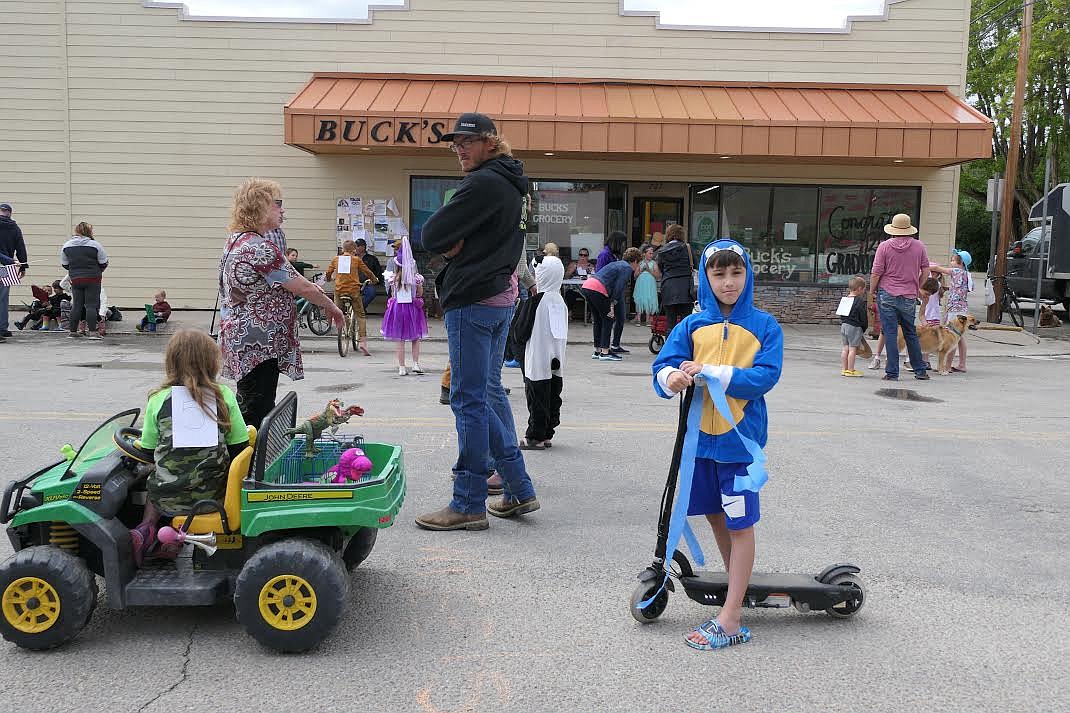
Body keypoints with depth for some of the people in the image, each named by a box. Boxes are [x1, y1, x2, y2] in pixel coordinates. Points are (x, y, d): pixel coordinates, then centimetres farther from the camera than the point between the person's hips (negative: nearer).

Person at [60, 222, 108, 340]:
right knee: (91, 304, -2)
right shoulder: (95, 245, -9)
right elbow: (103, 264, -3)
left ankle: (73, 331, 15)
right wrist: (97, 272, 17)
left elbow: (65, 264, 8)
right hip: (93, 279, -3)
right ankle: (92, 331, -6)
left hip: (75, 279, 4)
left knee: (77, 304, 11)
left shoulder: (66, 246, 3)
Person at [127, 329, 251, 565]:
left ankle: (146, 527, 11)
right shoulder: (224, 395, -5)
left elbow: (148, 451, 2)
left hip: (170, 500, 0)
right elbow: (239, 447, -2)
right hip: (213, 494, 0)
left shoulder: (158, 399, -5)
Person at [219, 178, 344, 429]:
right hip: (259, 344, -10)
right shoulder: (261, 247, -18)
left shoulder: (235, 241, 13)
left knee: (247, 410, 15)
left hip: (240, 339, 10)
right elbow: (303, 288, -16)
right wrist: (331, 307, 1)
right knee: (257, 416, -6)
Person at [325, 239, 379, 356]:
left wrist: (328, 279, 31)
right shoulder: (356, 259, 2)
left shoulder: (336, 259, 7)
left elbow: (328, 273, 8)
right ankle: (362, 341, -5)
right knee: (361, 315, 5)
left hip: (339, 290, 2)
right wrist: (374, 280, 29)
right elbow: (367, 271, 10)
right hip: (353, 290, -2)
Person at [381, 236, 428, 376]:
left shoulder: (393, 278, -7)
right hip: (412, 307, 0)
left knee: (400, 340, 7)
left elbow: (392, 294, 3)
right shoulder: (416, 277, -9)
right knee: (416, 338, 14)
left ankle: (401, 367, 7)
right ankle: (416, 363, 4)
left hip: (398, 306, 0)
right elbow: (420, 293, 3)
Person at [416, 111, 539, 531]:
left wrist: (452, 243, 3)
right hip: (501, 296, 10)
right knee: (489, 393, 17)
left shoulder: (483, 183, -15)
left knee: (469, 400, -5)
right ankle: (518, 490, 22)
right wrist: (459, 245, -1)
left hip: (473, 300, -10)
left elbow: (431, 236, -16)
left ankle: (468, 504, 2)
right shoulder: (510, 185, 17)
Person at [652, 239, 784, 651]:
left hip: (740, 439, -4)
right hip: (699, 435, 4)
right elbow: (662, 368, -5)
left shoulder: (764, 326, -4)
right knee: (715, 515, 17)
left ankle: (731, 618, 4)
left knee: (740, 524, -1)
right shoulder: (691, 326, 4)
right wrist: (673, 378, -28)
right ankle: (736, 584, 38)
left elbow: (764, 377, -15)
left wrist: (710, 372, -23)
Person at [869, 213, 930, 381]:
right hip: (909, 297, 3)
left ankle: (892, 372, -1)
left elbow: (876, 273, -7)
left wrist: (872, 290, 7)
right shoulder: (919, 246, 3)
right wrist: (916, 287, 18)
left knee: (890, 333, -1)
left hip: (887, 294, -3)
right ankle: (920, 371, 21)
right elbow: (926, 270, 4)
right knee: (911, 334, 15)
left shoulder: (884, 246, -5)